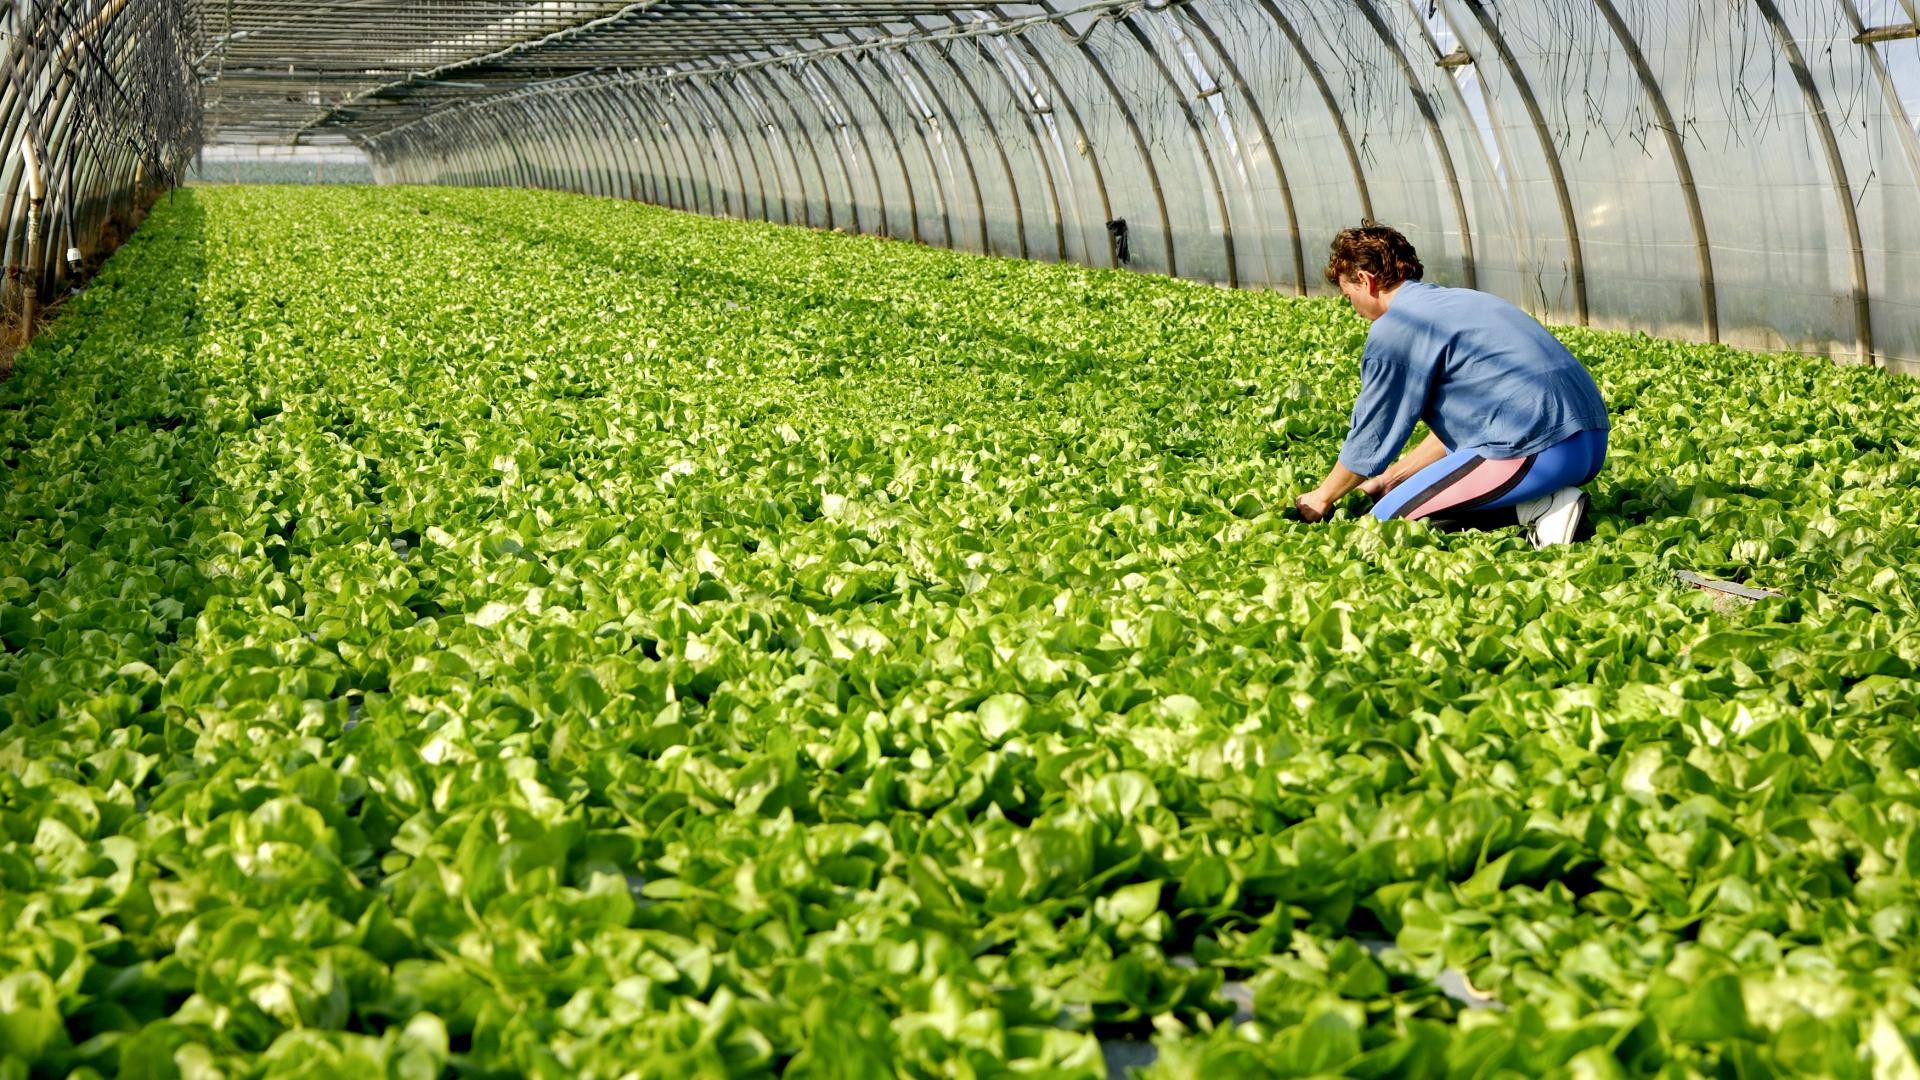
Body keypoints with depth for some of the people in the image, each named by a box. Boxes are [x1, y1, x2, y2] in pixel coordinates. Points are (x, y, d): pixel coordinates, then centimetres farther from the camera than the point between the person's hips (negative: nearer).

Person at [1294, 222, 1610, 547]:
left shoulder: (1393, 329, -4)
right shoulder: (1455, 301, 24)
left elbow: (1370, 437, 4)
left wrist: (1322, 497, 19)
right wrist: (1391, 478, 32)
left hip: (1538, 453, -9)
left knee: (1387, 521, 0)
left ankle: (1535, 509, -8)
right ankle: (1547, 500, 6)